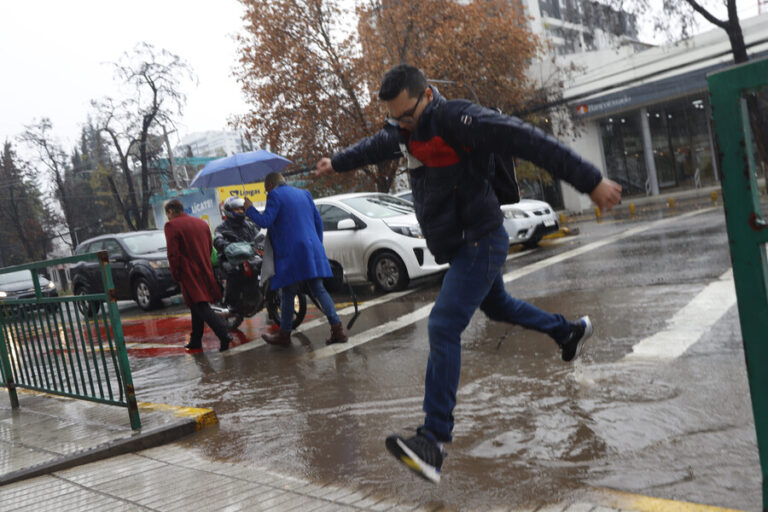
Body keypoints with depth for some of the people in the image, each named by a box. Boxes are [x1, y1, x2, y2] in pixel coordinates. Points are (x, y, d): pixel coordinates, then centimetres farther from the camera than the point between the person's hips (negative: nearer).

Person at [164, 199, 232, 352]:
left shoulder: (172, 226, -8)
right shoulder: (202, 223, 13)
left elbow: (173, 253, -13)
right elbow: (210, 248, 16)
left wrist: (176, 275, -5)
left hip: (189, 274, -7)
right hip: (204, 271, 7)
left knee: (201, 307, -8)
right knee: (198, 307, 17)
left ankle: (223, 335, -22)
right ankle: (196, 340, 24)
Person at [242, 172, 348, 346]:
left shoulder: (275, 195, -3)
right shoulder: (304, 194, 19)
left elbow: (265, 221, -11)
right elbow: (318, 222, 19)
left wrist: (249, 209, 5)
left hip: (291, 253, -6)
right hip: (312, 250, 6)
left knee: (288, 294, 5)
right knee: (319, 290, 8)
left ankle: (284, 334, 16)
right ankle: (338, 329, -1)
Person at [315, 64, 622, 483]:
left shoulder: (457, 119, -21)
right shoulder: (403, 131, 5)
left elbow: (528, 141, -25)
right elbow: (375, 147, 28)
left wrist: (591, 181, -27)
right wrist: (336, 163, 43)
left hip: (479, 241, -9)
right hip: (457, 245, 9)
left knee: (443, 327, -19)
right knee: (497, 306, 27)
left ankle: (434, 440, -18)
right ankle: (570, 331, 52)